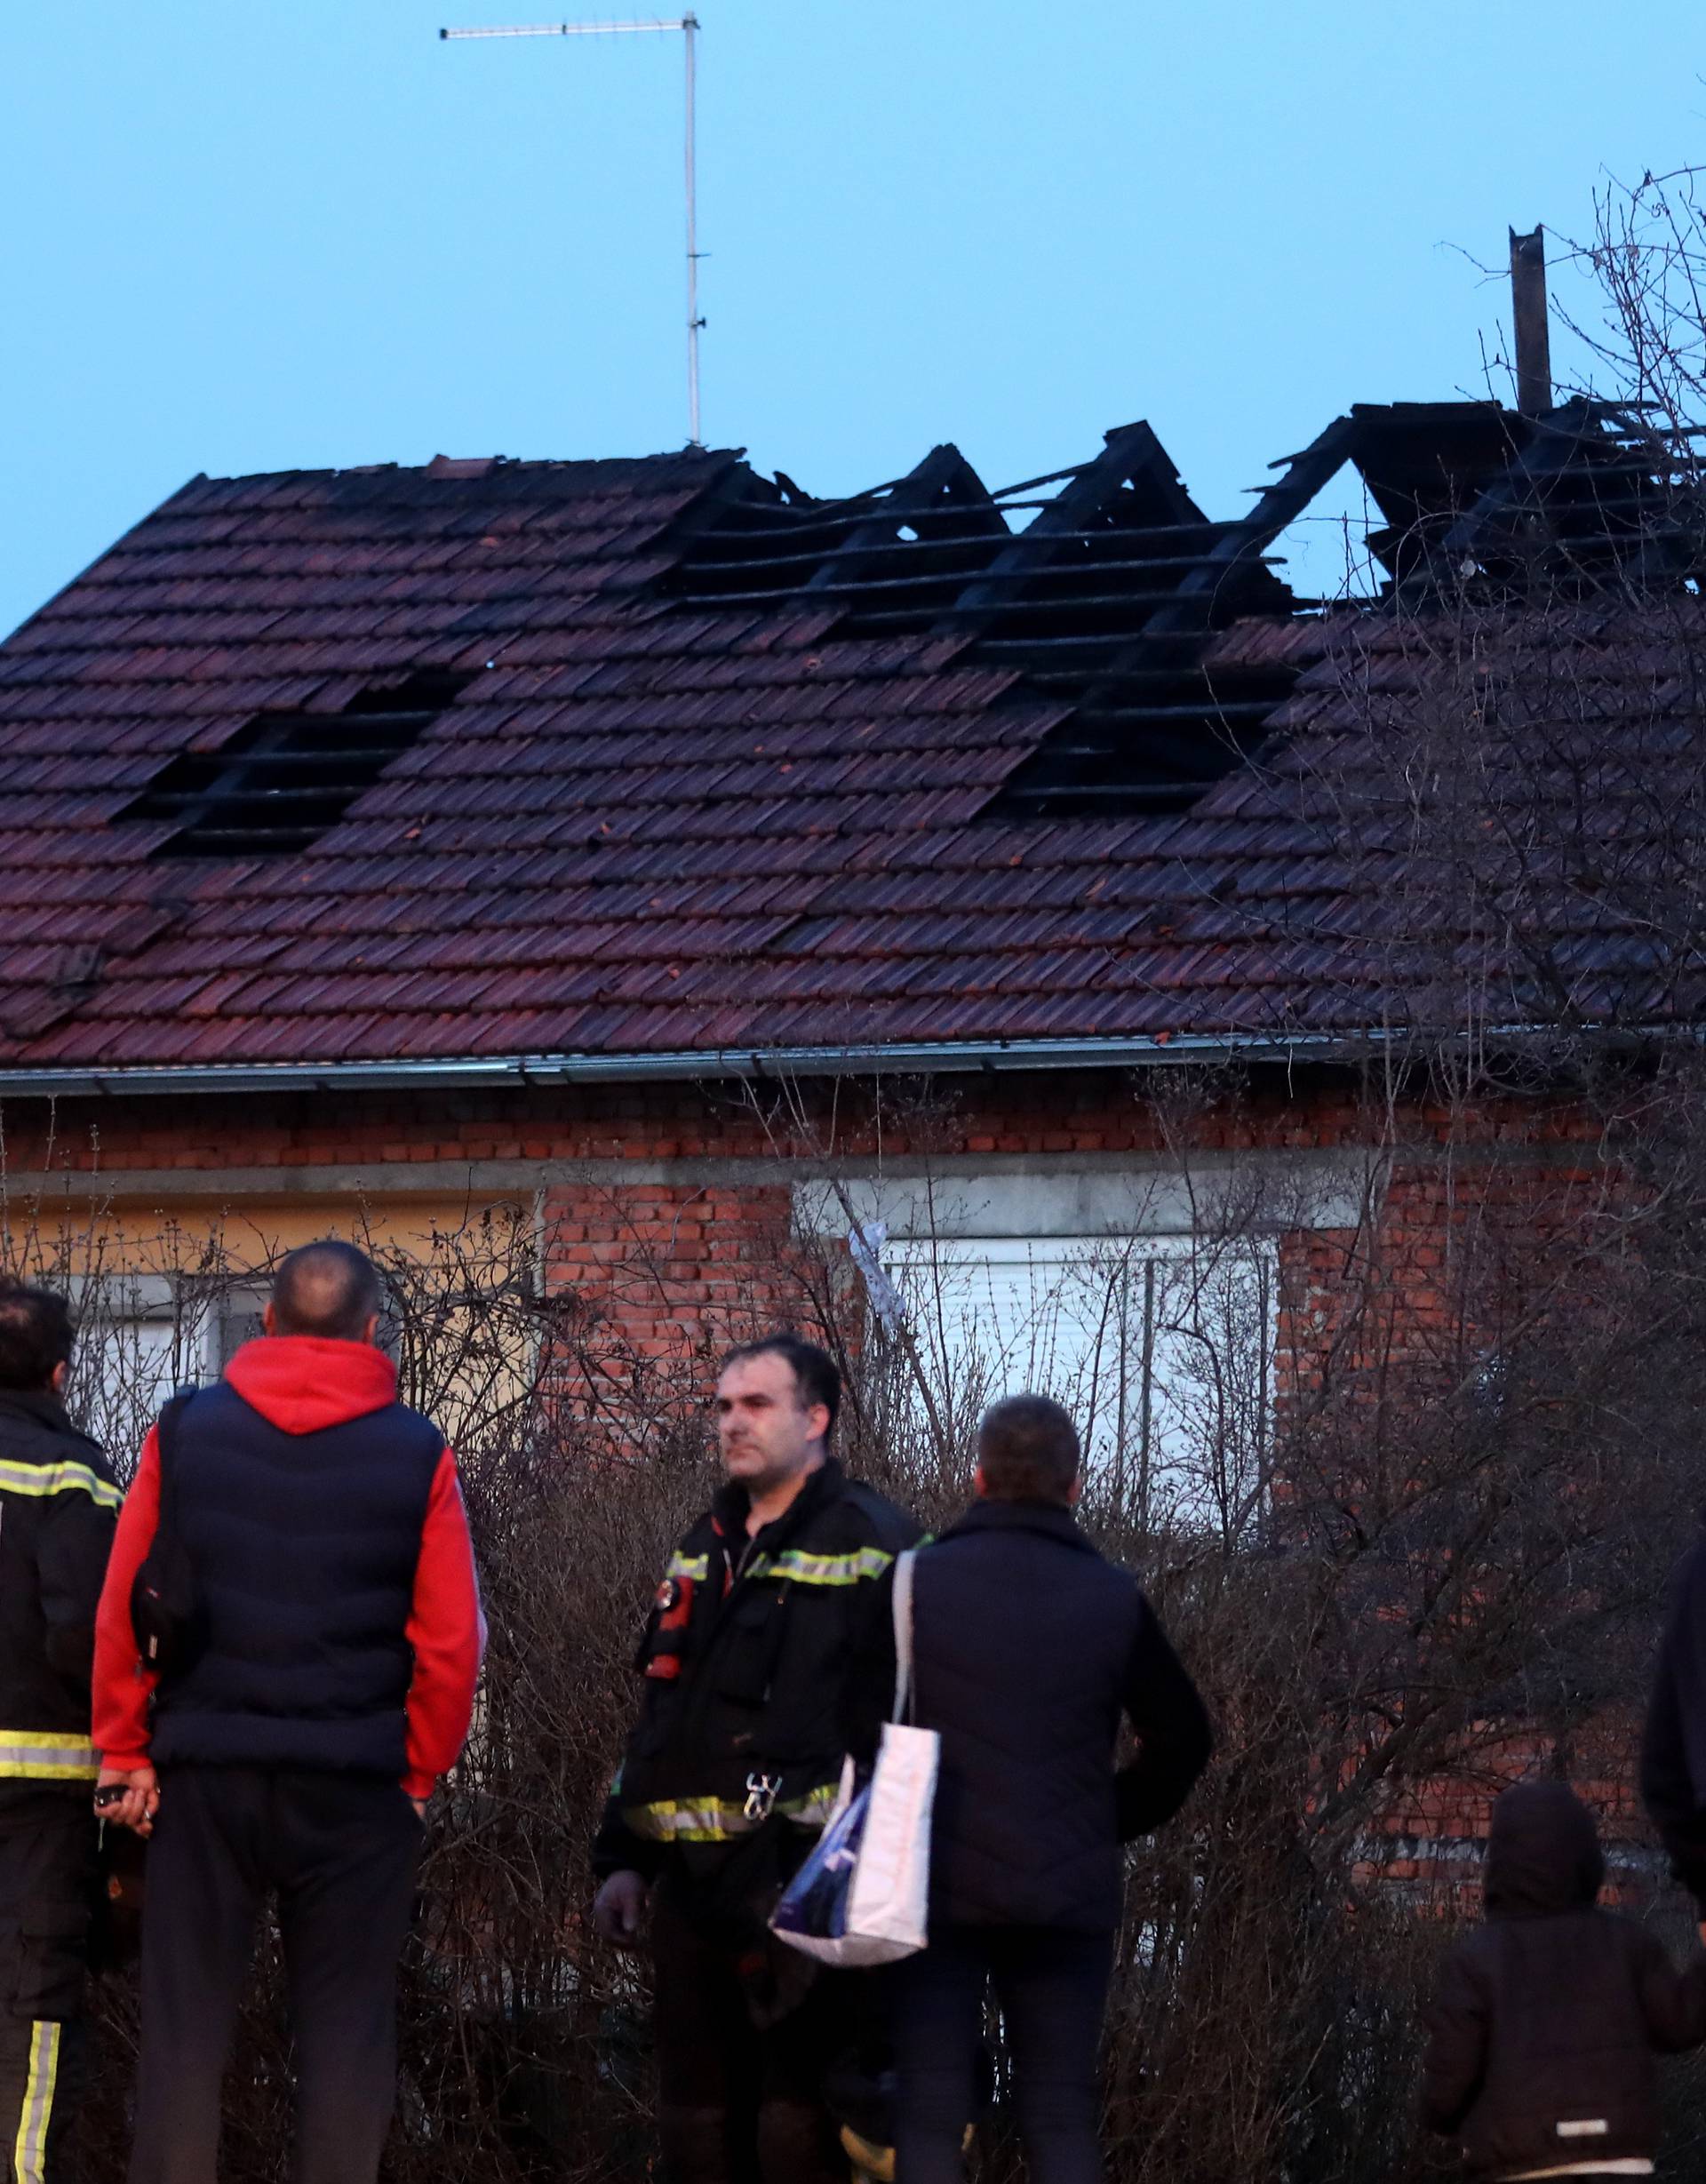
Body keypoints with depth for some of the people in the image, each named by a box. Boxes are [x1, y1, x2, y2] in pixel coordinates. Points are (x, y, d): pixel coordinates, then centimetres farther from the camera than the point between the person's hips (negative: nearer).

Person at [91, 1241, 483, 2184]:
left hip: (204, 1766, 1)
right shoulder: (417, 1454, -2)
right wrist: (420, 1770, 7)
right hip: (355, 1779, -1)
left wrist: (125, 1751, 7)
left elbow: (119, 1611, -1)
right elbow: (450, 1640, -5)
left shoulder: (184, 1433, 1)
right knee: (343, 2023, 5)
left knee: (185, 2018, 6)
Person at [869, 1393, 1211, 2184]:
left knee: (929, 2116, 0)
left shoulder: (915, 1581, -4)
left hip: (937, 1888, -2)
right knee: (1061, 2117, 7)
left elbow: (860, 1729, -5)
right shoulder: (1113, 1599, 2)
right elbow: (1183, 1738, 10)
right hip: (1068, 1895, 2)